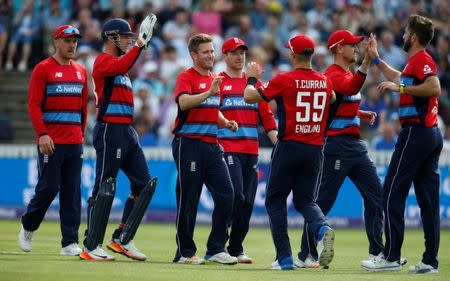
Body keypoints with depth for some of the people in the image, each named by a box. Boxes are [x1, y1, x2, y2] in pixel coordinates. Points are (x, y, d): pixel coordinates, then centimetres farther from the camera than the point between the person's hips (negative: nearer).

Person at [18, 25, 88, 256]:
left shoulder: (81, 71, 15)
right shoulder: (43, 69, -3)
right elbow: (33, 105, -8)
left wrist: (81, 133, 14)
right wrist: (43, 134, -18)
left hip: (75, 142, 5)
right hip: (50, 141, -5)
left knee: (73, 191, 1)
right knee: (48, 188, -7)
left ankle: (70, 243, 2)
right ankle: (28, 228, 18)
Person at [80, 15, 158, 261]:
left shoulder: (117, 63, 23)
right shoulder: (103, 60, -7)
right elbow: (122, 67, -29)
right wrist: (141, 43, -29)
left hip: (127, 131, 10)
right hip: (110, 130, -10)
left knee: (144, 183, 6)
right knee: (105, 188, -8)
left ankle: (122, 240, 10)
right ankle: (91, 247, -5)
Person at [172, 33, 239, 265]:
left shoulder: (215, 79, 18)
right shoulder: (186, 77, -5)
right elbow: (183, 102, -25)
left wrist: (226, 123, 12)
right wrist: (209, 92, -34)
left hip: (212, 145, 7)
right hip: (189, 144, -7)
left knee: (226, 194, -1)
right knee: (188, 199, -2)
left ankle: (216, 249, 7)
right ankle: (185, 253, 6)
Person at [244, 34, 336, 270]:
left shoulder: (284, 80, -10)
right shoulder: (324, 81, 5)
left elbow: (249, 96, -4)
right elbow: (332, 99, 28)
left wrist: (252, 77, 14)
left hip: (289, 146, -4)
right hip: (315, 149, 4)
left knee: (275, 199, 8)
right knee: (304, 199, 16)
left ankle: (284, 257, 1)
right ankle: (322, 228, -18)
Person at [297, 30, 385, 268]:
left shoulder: (348, 73, 19)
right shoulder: (333, 74, -11)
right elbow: (351, 89, -33)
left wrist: (362, 114, 16)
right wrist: (367, 61, -41)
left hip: (356, 144, 9)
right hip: (336, 145, -9)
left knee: (375, 195, 4)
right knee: (323, 200, -5)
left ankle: (377, 252, 8)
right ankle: (306, 256, 1)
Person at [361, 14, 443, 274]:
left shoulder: (421, 59, -10)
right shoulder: (416, 62, 20)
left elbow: (434, 88, -26)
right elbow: (398, 78, 40)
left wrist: (400, 88, -19)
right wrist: (376, 58, 42)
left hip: (416, 133, -10)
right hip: (433, 134, 10)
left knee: (393, 194, -6)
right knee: (428, 199, 7)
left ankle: (392, 257, -8)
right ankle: (430, 260, 6)